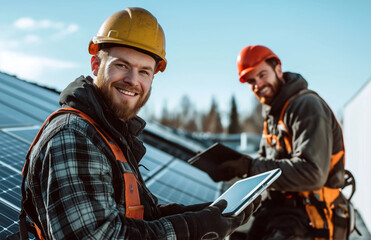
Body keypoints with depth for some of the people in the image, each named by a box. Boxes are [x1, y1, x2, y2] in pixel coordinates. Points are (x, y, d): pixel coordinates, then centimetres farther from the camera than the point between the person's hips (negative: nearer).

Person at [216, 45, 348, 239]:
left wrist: (250, 167, -24)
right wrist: (240, 163, -2)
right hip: (276, 208, 9)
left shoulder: (307, 106, -15)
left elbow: (312, 174, -25)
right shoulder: (273, 111, 15)